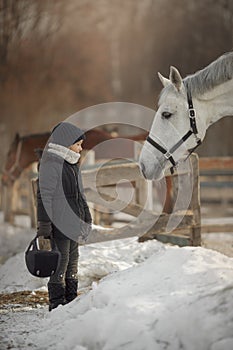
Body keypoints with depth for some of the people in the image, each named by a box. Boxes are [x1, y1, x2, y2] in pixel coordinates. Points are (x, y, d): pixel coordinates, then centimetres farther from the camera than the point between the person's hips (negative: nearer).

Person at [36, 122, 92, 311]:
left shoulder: (72, 164, 16)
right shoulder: (51, 164, -13)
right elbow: (44, 195, -16)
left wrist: (85, 217, 24)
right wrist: (44, 224, -19)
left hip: (73, 222, 9)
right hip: (58, 222, -9)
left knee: (73, 260, 13)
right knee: (60, 260, -6)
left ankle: (71, 299, 22)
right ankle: (57, 302, 0)